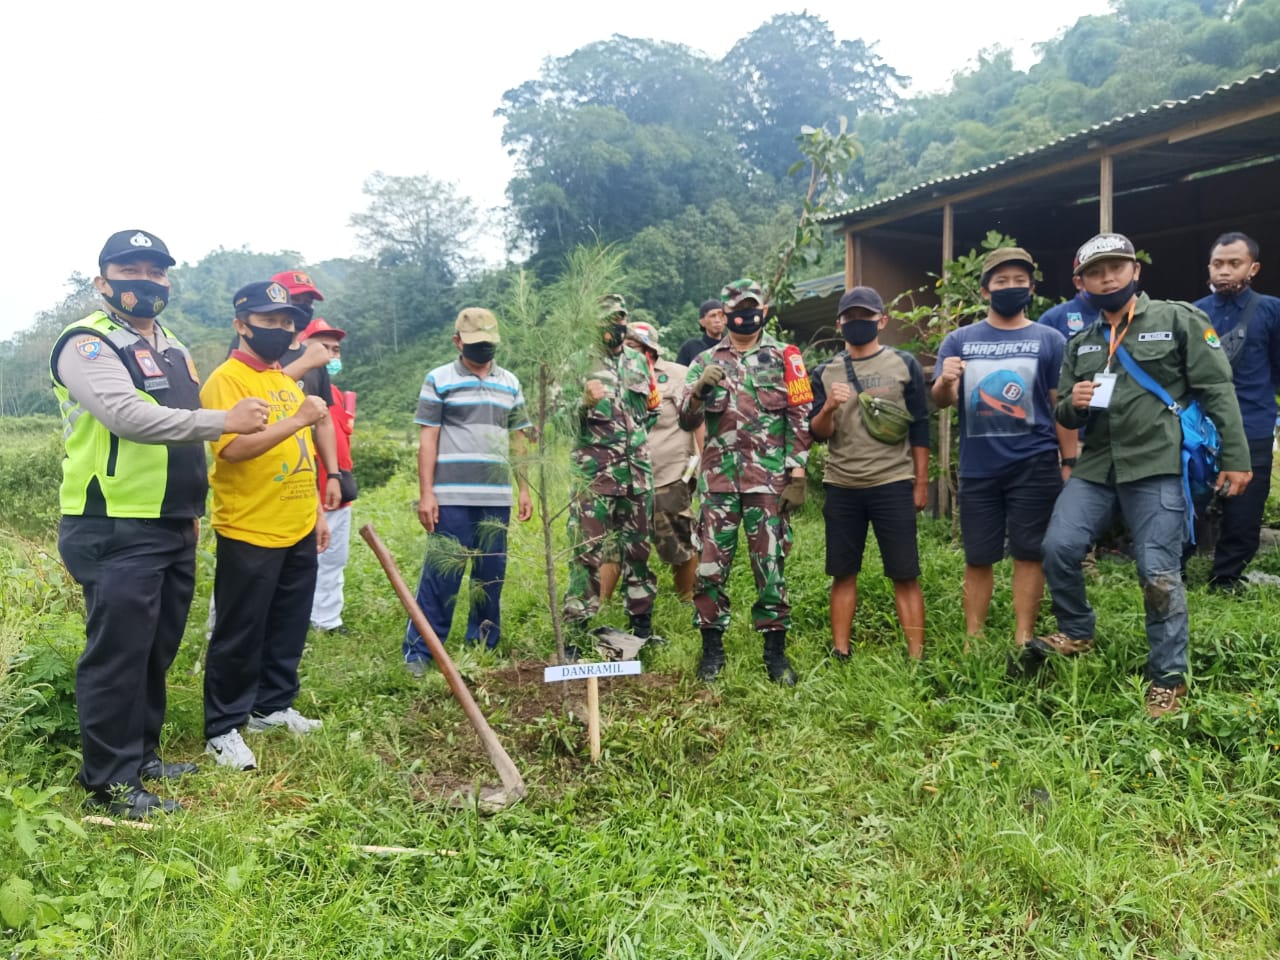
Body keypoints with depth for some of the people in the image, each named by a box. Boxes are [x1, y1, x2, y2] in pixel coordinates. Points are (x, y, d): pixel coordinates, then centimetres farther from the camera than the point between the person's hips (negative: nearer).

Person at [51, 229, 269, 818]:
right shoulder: (87, 344, -10)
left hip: (173, 530, 8)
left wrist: (192, 508, 23)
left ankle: (142, 755, 30)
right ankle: (110, 784, 10)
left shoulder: (174, 349, 18)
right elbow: (130, 417, -26)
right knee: (117, 655, -2)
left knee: (157, 651, 15)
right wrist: (226, 421, -23)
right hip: (115, 532, -8)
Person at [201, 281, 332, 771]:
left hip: (297, 532, 8)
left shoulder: (287, 380, 15)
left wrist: (317, 512, 18)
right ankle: (223, 729, 15)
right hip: (249, 535, -8)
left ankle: (273, 706, 32)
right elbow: (232, 448, -25)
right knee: (239, 635, 2)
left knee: (289, 627, 16)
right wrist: (296, 420, -28)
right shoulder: (226, 380, -11)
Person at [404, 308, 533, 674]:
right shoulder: (439, 380, 2)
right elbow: (428, 439, -1)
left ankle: (483, 647, 21)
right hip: (452, 497, -4)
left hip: (497, 497, 4)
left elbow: (518, 439, 16)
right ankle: (419, 650, 6)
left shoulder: (510, 383, 13)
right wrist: (425, 493, -7)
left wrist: (524, 489, 10)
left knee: (492, 575, 8)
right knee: (440, 574, -3)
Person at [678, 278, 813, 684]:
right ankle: (712, 647, 14)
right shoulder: (706, 362, 10)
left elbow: (801, 419, 1)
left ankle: (775, 650, 13)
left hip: (769, 480, -2)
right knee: (710, 565, 2)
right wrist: (699, 389, -14)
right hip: (718, 479, 2)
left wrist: (797, 475, -6)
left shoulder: (784, 358, 5)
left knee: (770, 564, 2)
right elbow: (687, 421, 6)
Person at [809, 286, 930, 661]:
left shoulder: (904, 364, 4)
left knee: (905, 575, -1)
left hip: (893, 485, -2)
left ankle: (917, 657, 4)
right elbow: (818, 435, 3)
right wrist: (828, 408, -17)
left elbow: (919, 427, 4)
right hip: (841, 487, 2)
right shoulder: (825, 372, 8)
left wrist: (921, 483, 1)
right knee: (843, 573, 7)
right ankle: (840, 653, 15)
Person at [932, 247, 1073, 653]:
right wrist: (945, 381, -23)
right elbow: (941, 401, 0)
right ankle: (972, 640, 17)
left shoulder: (1049, 340, 5)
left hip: (1034, 465, -1)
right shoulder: (959, 340, 8)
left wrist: (1069, 463, -1)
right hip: (977, 467, 1)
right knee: (978, 557, 7)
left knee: (1028, 554, 3)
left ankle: (1023, 641, 11)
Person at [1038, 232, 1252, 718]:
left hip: (1157, 466, -4)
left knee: (1159, 572, -4)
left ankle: (1169, 677, 12)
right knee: (1059, 548, -7)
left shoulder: (1178, 319, 2)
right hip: (1096, 466, 5)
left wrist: (1236, 457, -8)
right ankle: (1076, 632, 18)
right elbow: (1064, 416, 19)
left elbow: (1217, 390, -2)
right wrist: (1073, 403, -5)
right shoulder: (1080, 344, 16)